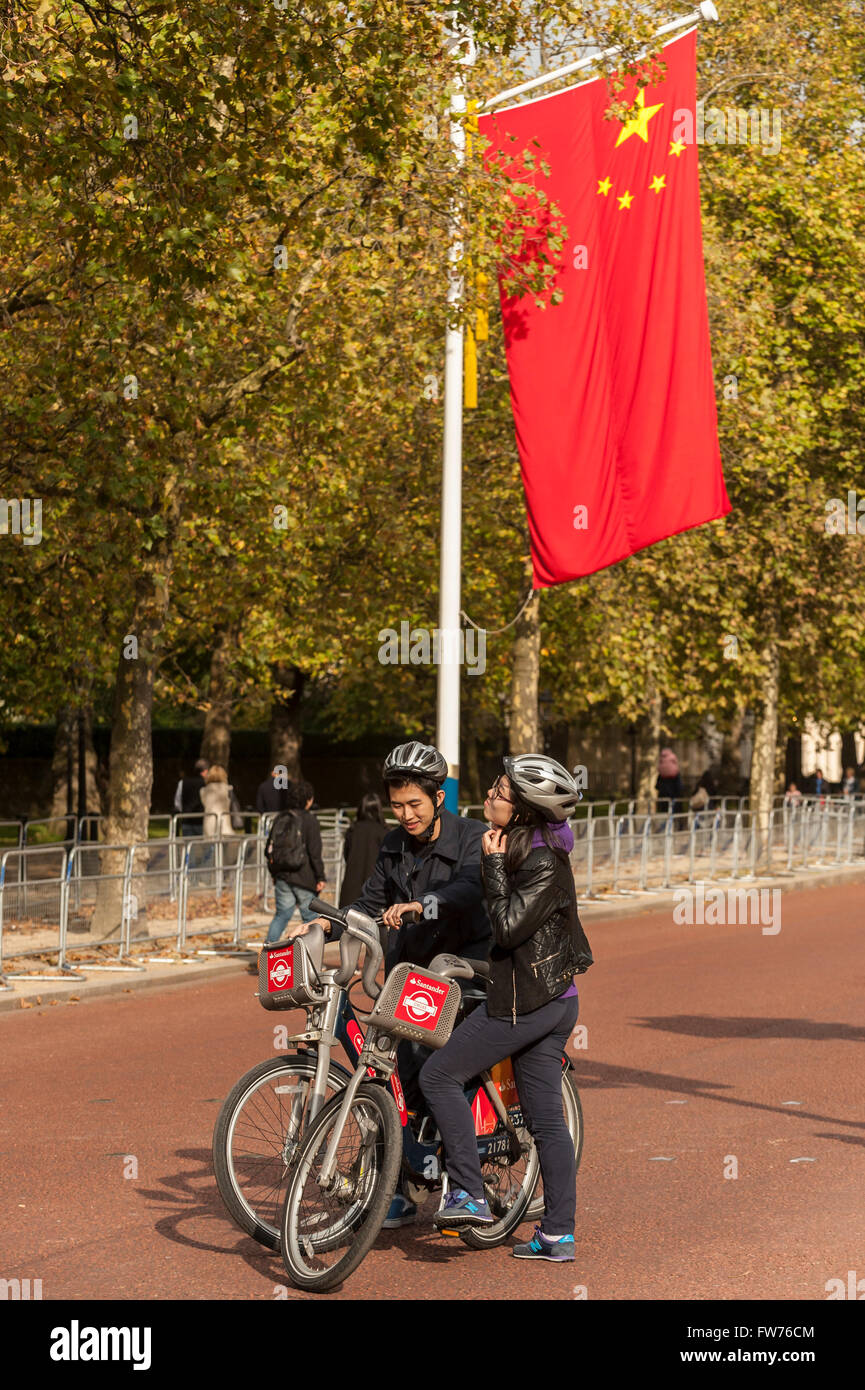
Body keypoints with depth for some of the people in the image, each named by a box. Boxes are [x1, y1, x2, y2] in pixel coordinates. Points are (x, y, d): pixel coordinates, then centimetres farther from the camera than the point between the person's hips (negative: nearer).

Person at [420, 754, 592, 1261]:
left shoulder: (544, 864, -19)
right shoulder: (524, 846, 10)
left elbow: (509, 927, -21)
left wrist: (494, 863, -17)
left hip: (524, 1002, -10)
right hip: (556, 1000, 10)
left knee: (440, 1075, -1)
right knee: (546, 1119, 10)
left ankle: (470, 1196, 0)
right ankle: (559, 1234, 13)